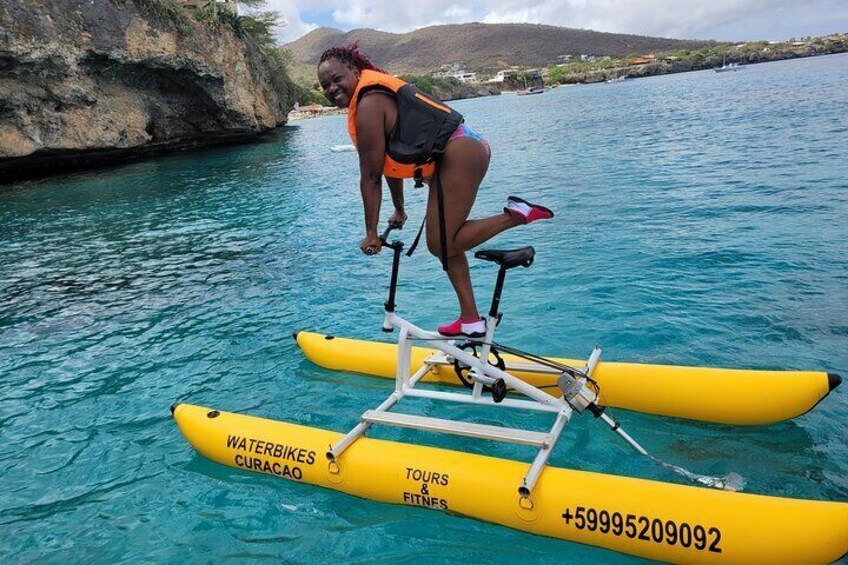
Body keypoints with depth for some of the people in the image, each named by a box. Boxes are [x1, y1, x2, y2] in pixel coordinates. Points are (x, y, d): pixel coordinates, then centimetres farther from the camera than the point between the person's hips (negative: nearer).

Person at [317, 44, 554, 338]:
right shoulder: (378, 92, 20)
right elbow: (393, 162, 25)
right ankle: (471, 320, 19)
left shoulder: (368, 106, -11)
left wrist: (371, 233, -7)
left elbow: (370, 176, -12)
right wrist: (399, 210, 31)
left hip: (459, 156, -11)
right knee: (443, 238, 14)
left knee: (440, 245, -8)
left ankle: (515, 214, -5)